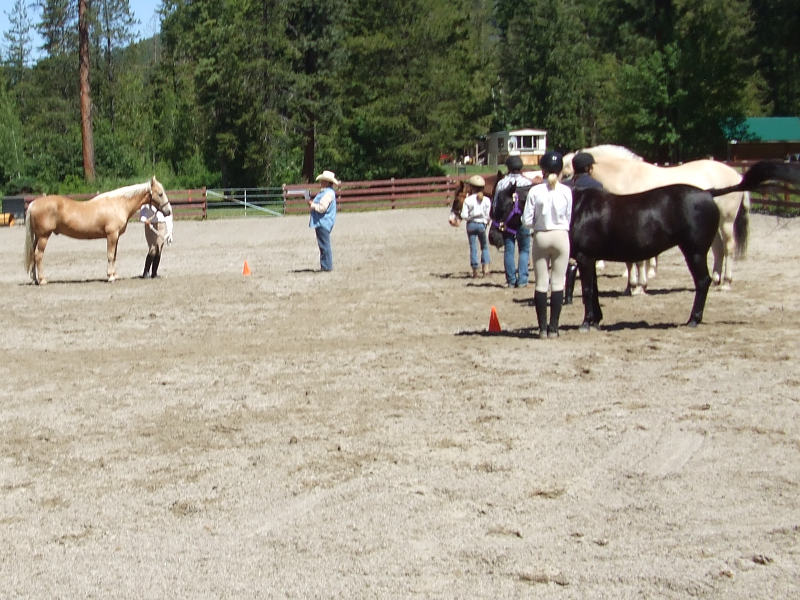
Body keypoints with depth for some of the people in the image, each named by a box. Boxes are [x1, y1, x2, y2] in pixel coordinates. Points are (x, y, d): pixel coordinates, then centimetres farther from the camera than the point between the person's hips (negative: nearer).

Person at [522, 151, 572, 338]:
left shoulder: (535, 191, -7)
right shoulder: (566, 191, -5)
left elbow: (527, 220, -6)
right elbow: (569, 218, 0)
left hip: (541, 237, 0)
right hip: (561, 236, 0)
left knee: (541, 283, 6)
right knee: (558, 283, 5)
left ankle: (542, 327, 5)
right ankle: (553, 327, 5)